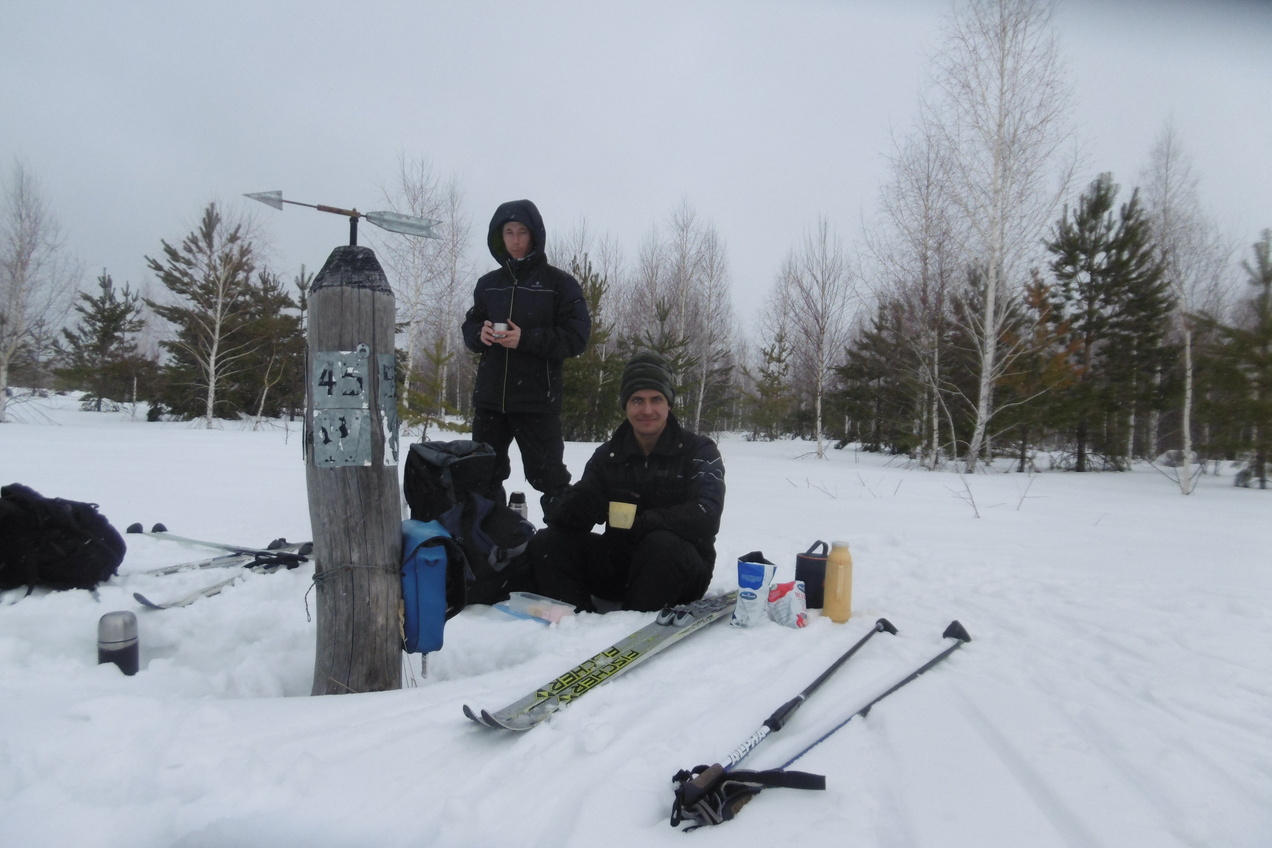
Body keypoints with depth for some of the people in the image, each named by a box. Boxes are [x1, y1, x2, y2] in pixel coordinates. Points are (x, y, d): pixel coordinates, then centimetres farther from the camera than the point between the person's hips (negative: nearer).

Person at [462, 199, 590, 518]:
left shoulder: (558, 282, -2)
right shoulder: (488, 283, 12)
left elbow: (576, 337, -8)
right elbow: (469, 328, 18)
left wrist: (526, 339, -18)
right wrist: (480, 334, -7)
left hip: (537, 400, -5)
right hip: (489, 398, 5)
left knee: (547, 474, 0)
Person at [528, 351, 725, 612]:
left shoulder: (699, 452, -3)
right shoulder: (608, 455, 8)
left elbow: (705, 517, -20)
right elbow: (573, 515, 0)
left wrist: (638, 523, -30)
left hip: (681, 572, -4)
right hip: (619, 563, 5)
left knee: (662, 543, -37)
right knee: (546, 542, -13)